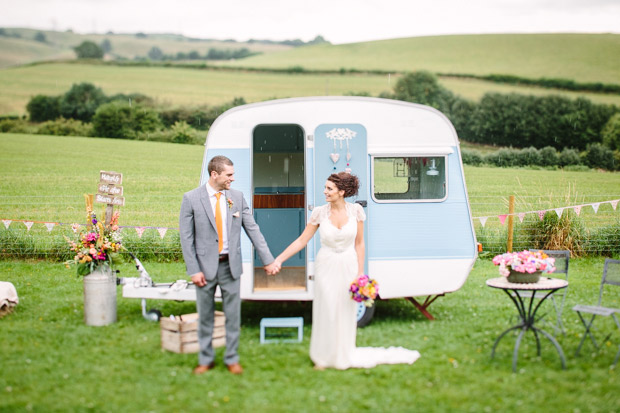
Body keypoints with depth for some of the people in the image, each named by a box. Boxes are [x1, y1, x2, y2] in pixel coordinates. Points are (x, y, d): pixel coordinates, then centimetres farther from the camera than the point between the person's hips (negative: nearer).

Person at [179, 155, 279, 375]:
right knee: (205, 316, 9)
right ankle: (206, 359, 24)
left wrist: (268, 259, 0)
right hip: (205, 266, -2)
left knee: (233, 315, 8)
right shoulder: (191, 198, -6)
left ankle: (232, 359, 22)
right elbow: (186, 237, -6)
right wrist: (194, 270, -10)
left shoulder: (237, 197, 2)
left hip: (230, 265, 2)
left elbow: (253, 229, 3)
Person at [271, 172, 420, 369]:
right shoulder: (320, 212, -9)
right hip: (326, 266, -1)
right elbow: (301, 240, -4)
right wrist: (279, 259, -10)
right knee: (326, 312, 3)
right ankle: (323, 357, 21)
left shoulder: (355, 210, -8)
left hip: (348, 266, 1)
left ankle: (343, 355, 28)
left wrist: (360, 273, -2)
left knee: (346, 313, 9)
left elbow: (359, 244, -1)